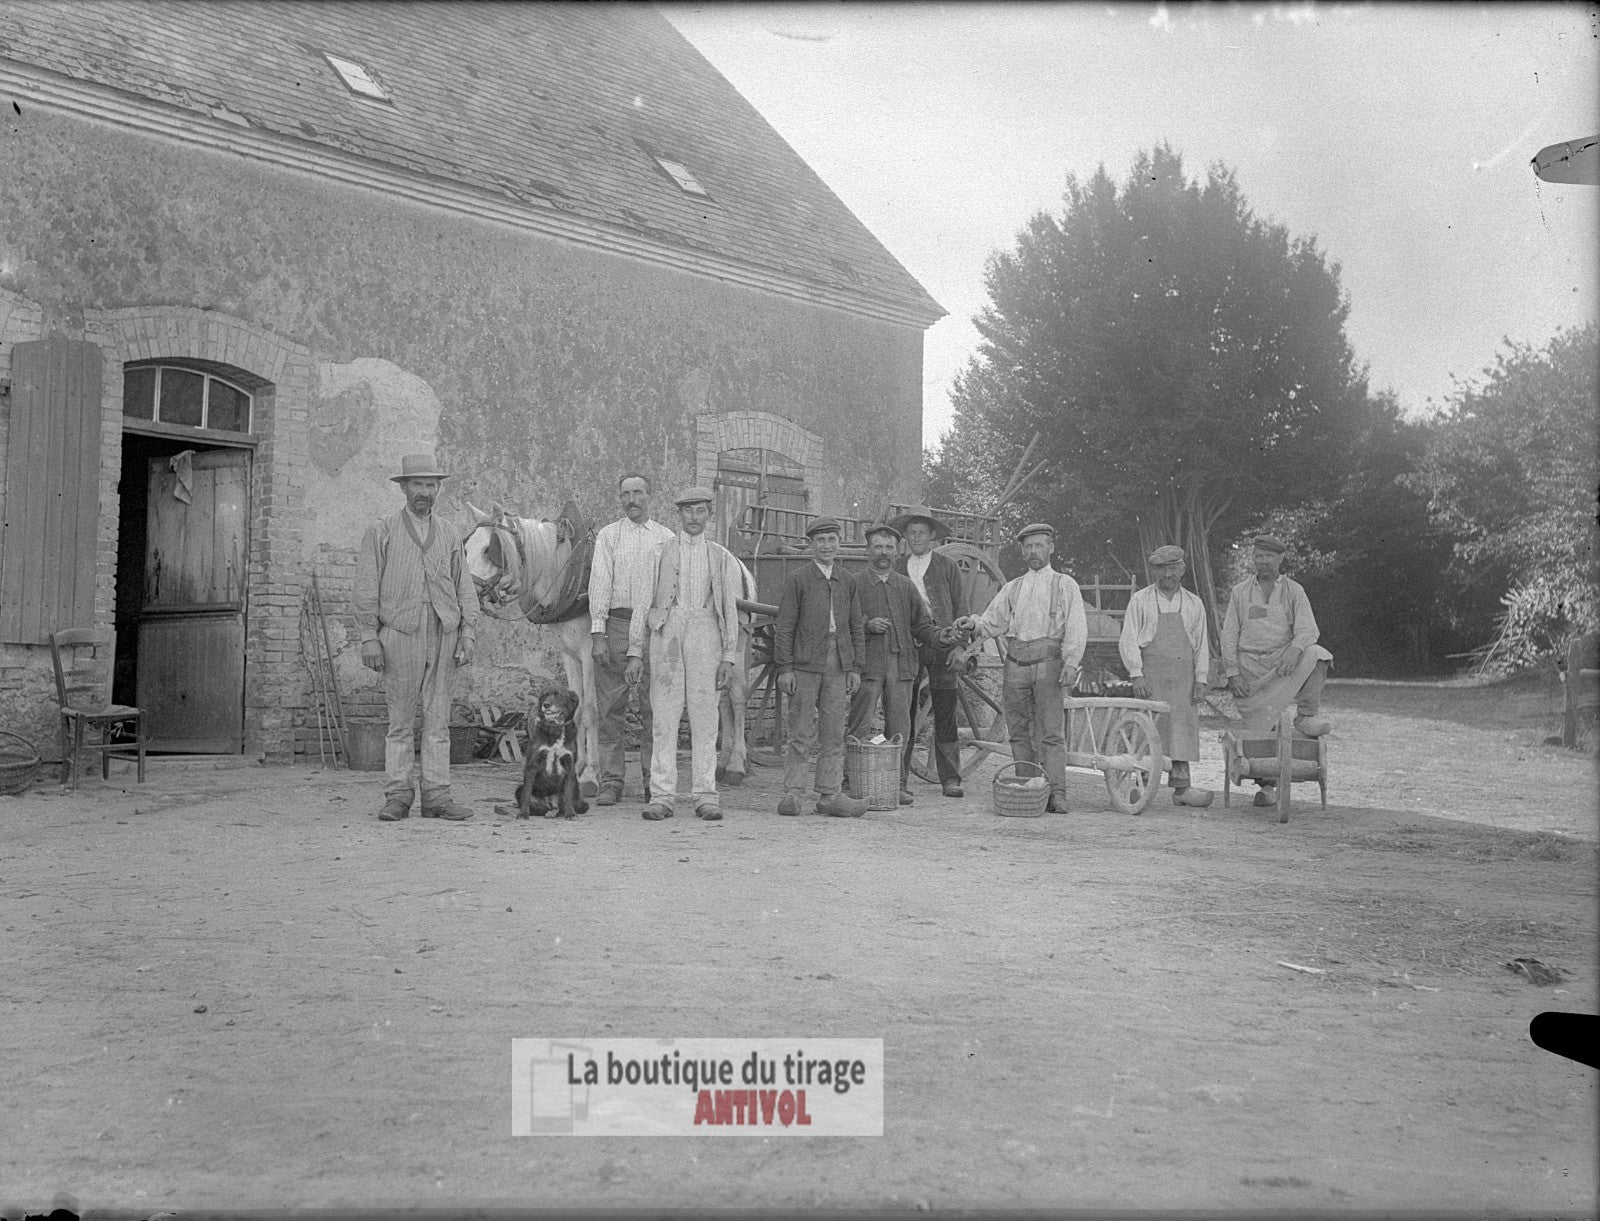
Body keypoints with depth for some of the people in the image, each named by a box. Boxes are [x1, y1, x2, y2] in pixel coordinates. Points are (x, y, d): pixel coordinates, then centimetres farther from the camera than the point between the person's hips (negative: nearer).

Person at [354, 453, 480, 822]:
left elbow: (464, 587, 13)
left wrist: (468, 632, 3)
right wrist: (369, 637, -6)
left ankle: (437, 796, 4)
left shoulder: (449, 533, 15)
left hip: (444, 635, 3)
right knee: (401, 719, -1)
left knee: (438, 719, 2)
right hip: (401, 634, -3)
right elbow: (367, 588, 2)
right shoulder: (381, 532, 6)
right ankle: (397, 797, 4)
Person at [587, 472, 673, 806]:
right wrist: (597, 633, -7)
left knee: (653, 709, 0)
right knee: (611, 709, -1)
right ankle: (611, 783, 4)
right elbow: (599, 583, 2)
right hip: (616, 624, 0)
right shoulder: (608, 535, 9)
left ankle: (654, 783, 6)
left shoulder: (666, 538, 12)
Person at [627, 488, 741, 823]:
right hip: (666, 633, 0)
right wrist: (635, 652, 0)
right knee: (664, 717, -3)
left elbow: (730, 609, 10)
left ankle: (705, 796, 3)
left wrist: (729, 658, 1)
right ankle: (661, 796, -1)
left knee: (705, 717, -1)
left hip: (705, 636, 0)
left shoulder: (722, 558, 13)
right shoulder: (658, 553, 11)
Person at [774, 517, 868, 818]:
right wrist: (784, 668, -8)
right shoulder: (797, 579, 0)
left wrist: (855, 668, 8)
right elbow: (784, 626, -3)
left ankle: (830, 795, 9)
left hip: (838, 668, 4)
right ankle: (792, 793, 5)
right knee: (801, 734, -1)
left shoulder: (847, 582, 13)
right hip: (804, 667, -4)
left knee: (834, 734, 4)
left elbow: (857, 628, 16)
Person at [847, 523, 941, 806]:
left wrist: (942, 636, -4)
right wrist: (866, 626, -14)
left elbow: (922, 624, 15)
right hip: (867, 664, -3)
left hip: (901, 665, 3)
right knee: (859, 726, -6)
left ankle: (897, 784, 9)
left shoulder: (906, 586, 16)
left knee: (899, 727, 3)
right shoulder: (854, 584, 5)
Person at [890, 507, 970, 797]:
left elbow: (961, 609, 7)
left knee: (945, 716, 0)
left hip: (940, 644, -1)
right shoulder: (896, 568, 14)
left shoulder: (947, 567, 9)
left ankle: (950, 779, 4)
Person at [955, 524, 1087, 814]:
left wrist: (1071, 663, -11)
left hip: (1049, 662, -4)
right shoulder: (1011, 588, 20)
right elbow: (993, 622, 15)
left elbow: (1076, 629, 2)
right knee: (1019, 732, 3)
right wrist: (973, 622, -7)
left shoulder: (1065, 585, 10)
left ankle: (1056, 795, -13)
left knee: (1051, 732, -11)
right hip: (1015, 664, 4)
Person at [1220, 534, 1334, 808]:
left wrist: (1295, 649, -29)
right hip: (1250, 665, 1)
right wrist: (1232, 672, -5)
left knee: (1315, 654, -31)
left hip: (1283, 660, -1)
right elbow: (1229, 634, 6)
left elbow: (1308, 628, -7)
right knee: (1257, 727, -3)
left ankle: (1306, 716, -24)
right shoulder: (1240, 592, 8)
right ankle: (1266, 786, 7)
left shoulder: (1293, 591, 5)